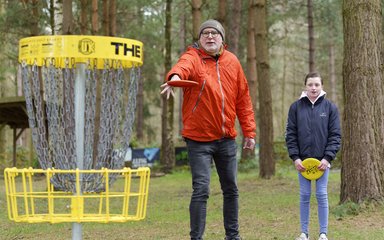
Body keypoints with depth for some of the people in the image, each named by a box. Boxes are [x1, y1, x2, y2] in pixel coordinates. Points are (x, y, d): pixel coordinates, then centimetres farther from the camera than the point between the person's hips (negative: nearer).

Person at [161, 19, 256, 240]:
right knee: (201, 190, -11)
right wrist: (175, 77, -58)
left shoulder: (232, 61, 5)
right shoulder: (193, 57, -8)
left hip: (227, 138, 5)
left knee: (231, 189, 15)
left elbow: (243, 99, 10)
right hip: (199, 139, -5)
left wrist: (249, 131, 7)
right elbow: (184, 66, -35)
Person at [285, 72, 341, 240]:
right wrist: (295, 157, -7)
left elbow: (335, 135, -1)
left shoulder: (330, 107, 0)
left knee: (322, 196, 1)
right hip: (302, 160, 1)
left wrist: (327, 158, -11)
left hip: (322, 160, -1)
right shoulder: (296, 107, 2)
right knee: (304, 196, 5)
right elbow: (290, 134, 2)